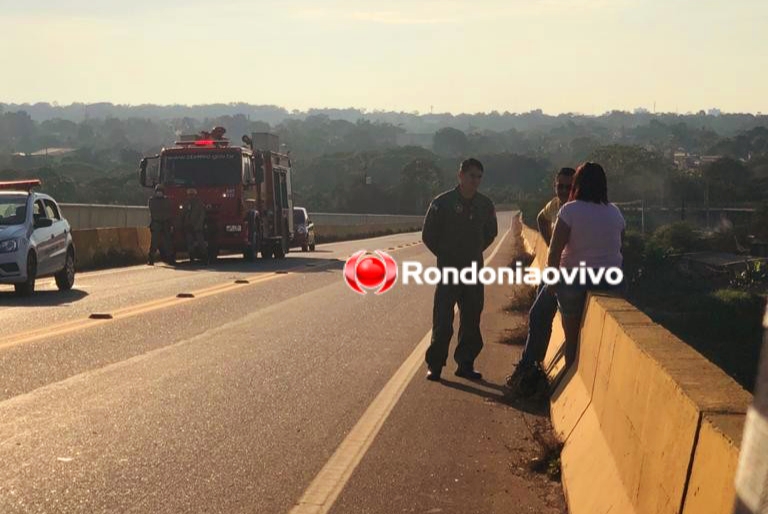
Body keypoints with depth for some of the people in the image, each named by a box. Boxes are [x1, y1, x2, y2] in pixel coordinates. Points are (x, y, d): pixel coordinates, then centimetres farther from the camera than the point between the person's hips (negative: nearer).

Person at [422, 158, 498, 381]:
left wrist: (475, 253, 13)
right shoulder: (442, 203, -9)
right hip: (448, 270, -4)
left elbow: (491, 233, 20)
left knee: (472, 321, 7)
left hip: (474, 269, 4)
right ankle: (434, 365, 4)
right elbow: (428, 235, 0)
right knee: (442, 321, -5)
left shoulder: (485, 204, 4)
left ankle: (465, 364, 17)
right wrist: (445, 256, 3)